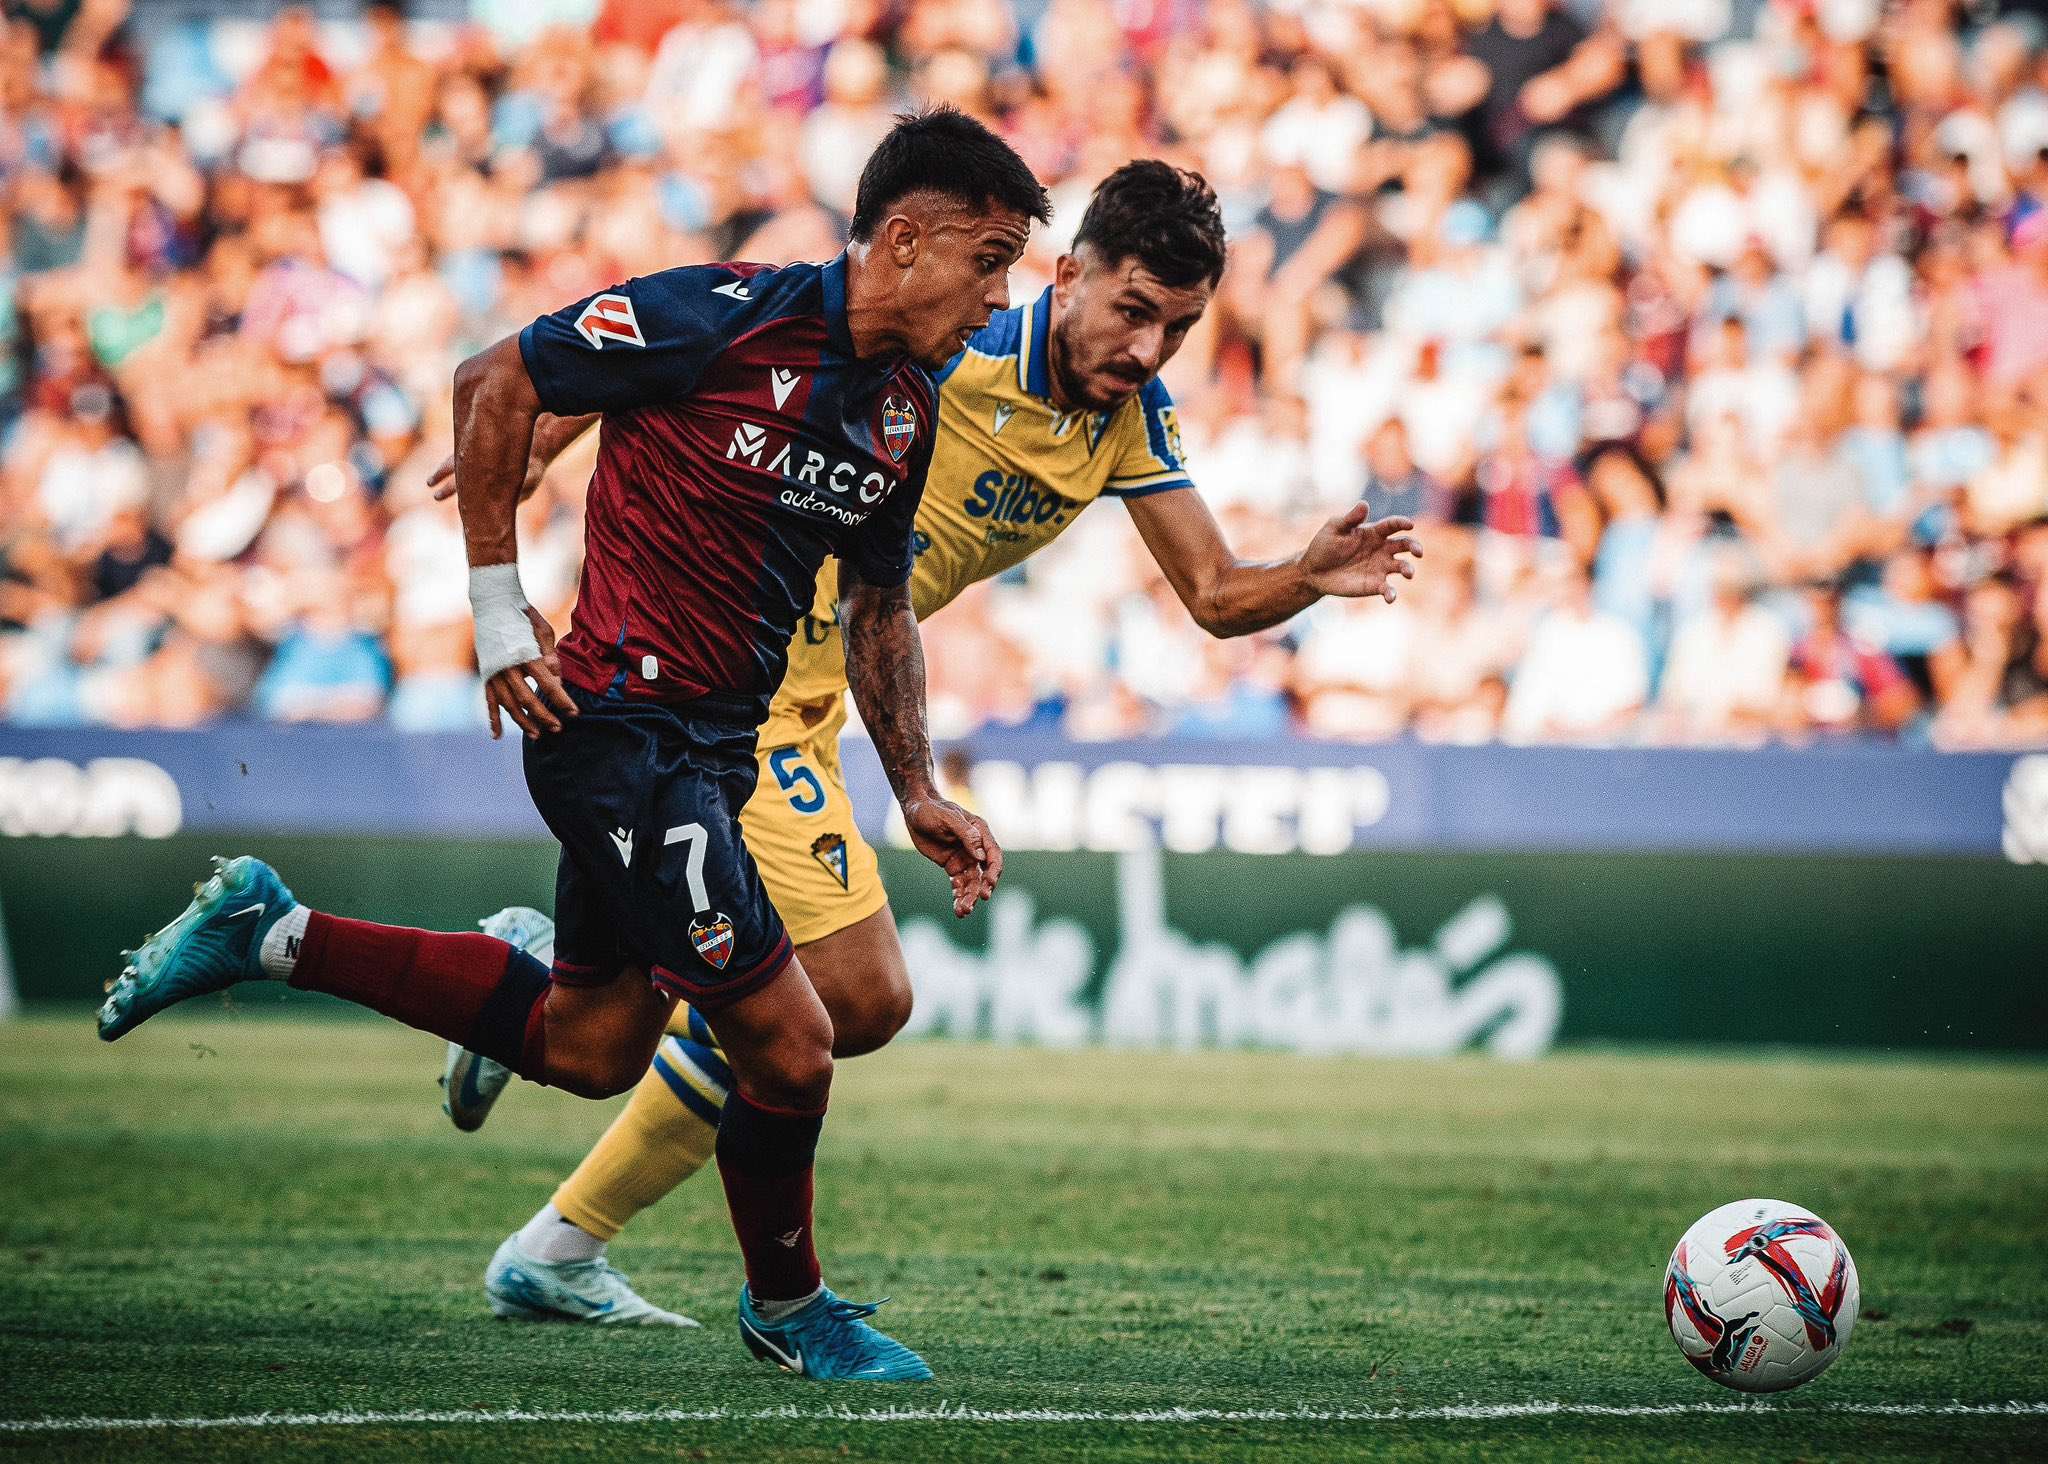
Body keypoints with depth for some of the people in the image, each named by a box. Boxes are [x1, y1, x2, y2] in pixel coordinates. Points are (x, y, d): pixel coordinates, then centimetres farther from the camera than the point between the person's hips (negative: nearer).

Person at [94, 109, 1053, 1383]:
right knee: (788, 1042, -8)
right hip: (622, 724, -9)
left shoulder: (909, 413, 7)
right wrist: (499, 609, -10)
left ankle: (271, 934, 27)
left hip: (712, 747, 9)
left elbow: (879, 606, 20)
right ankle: (787, 1305, 17)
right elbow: (495, 385, -10)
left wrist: (918, 792, 11)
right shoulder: (725, 316, -18)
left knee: (588, 1044, 18)